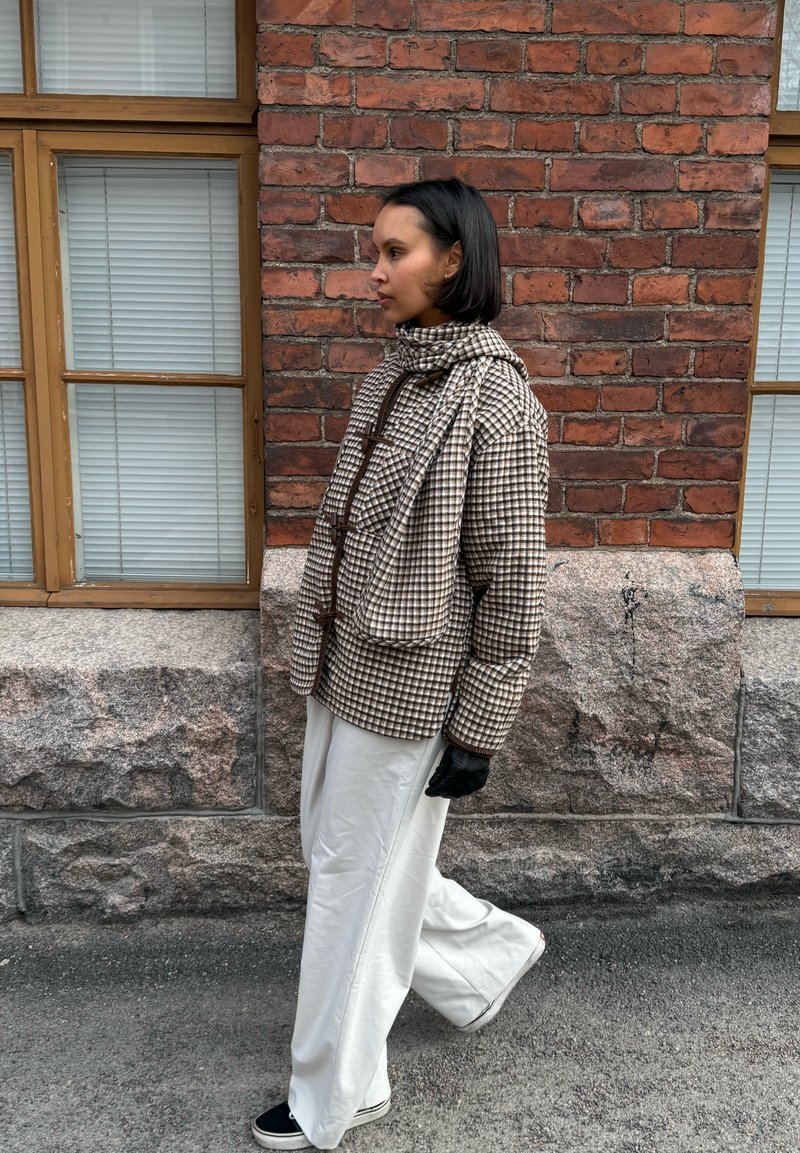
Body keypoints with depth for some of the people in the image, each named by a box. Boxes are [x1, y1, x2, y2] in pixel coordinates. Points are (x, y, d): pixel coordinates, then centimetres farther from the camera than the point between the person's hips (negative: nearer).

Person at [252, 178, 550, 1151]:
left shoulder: (496, 399, -17)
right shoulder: (391, 377, 7)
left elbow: (514, 585, -16)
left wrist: (478, 732, -14)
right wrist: (322, 649, 18)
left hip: (408, 688, -8)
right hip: (343, 670, 8)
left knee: (359, 882, 7)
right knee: (337, 856, 21)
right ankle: (494, 952, 44)